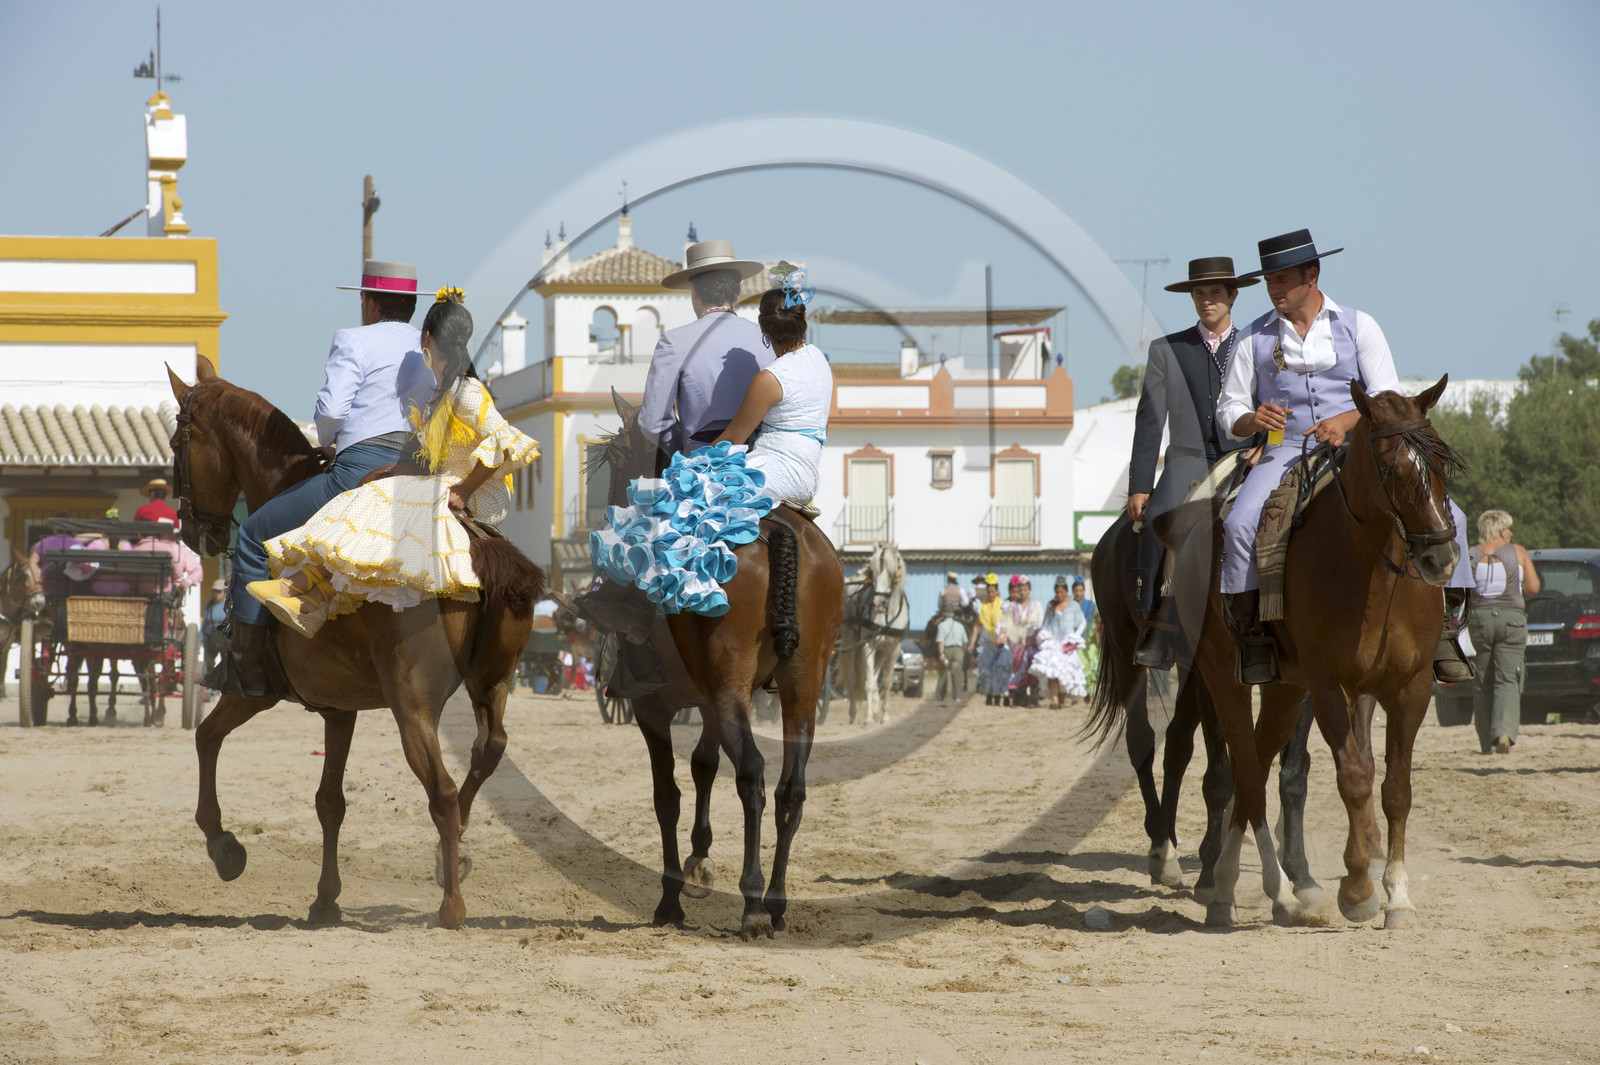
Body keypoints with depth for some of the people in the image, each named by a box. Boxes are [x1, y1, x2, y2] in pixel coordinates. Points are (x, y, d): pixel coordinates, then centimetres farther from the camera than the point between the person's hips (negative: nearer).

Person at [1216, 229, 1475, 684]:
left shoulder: (1358, 326, 8)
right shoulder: (1254, 338, 10)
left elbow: (1389, 399, 2)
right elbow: (1229, 410, 13)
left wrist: (1346, 421, -18)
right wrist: (1251, 420, -12)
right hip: (1286, 453, 0)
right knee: (1240, 525, -31)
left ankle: (1443, 627, -10)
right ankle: (1251, 635, -18)